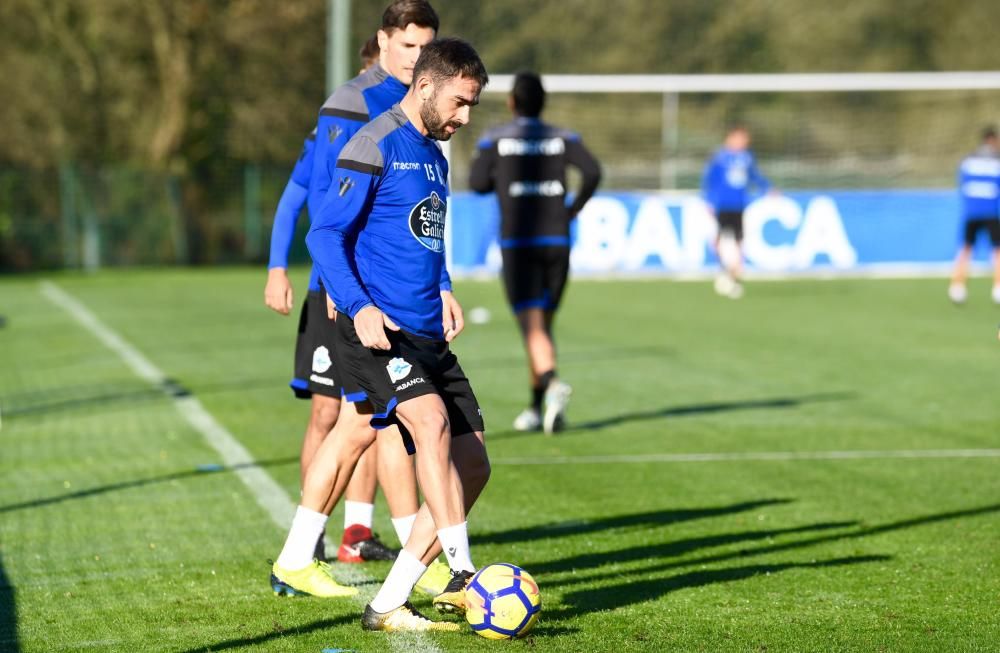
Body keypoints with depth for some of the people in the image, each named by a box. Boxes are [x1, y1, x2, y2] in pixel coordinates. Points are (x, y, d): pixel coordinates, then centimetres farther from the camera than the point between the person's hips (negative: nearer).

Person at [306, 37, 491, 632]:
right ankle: (463, 574, -31)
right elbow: (326, 233, -10)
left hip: (430, 337, 9)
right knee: (433, 420, -32)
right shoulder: (376, 145, -6)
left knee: (472, 466, 2)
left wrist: (444, 290, 12)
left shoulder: (435, 157, 19)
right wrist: (357, 305, -23)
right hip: (378, 332, -9)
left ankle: (388, 605, 7)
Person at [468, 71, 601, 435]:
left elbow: (478, 183, 2)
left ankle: (552, 383, -39)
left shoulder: (495, 140, 1)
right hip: (556, 241, 3)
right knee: (544, 323, 15)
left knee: (533, 327, -11)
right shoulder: (562, 139, 5)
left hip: (517, 243, -3)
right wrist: (574, 208, 3)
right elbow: (592, 171, -9)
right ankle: (536, 410, 19)